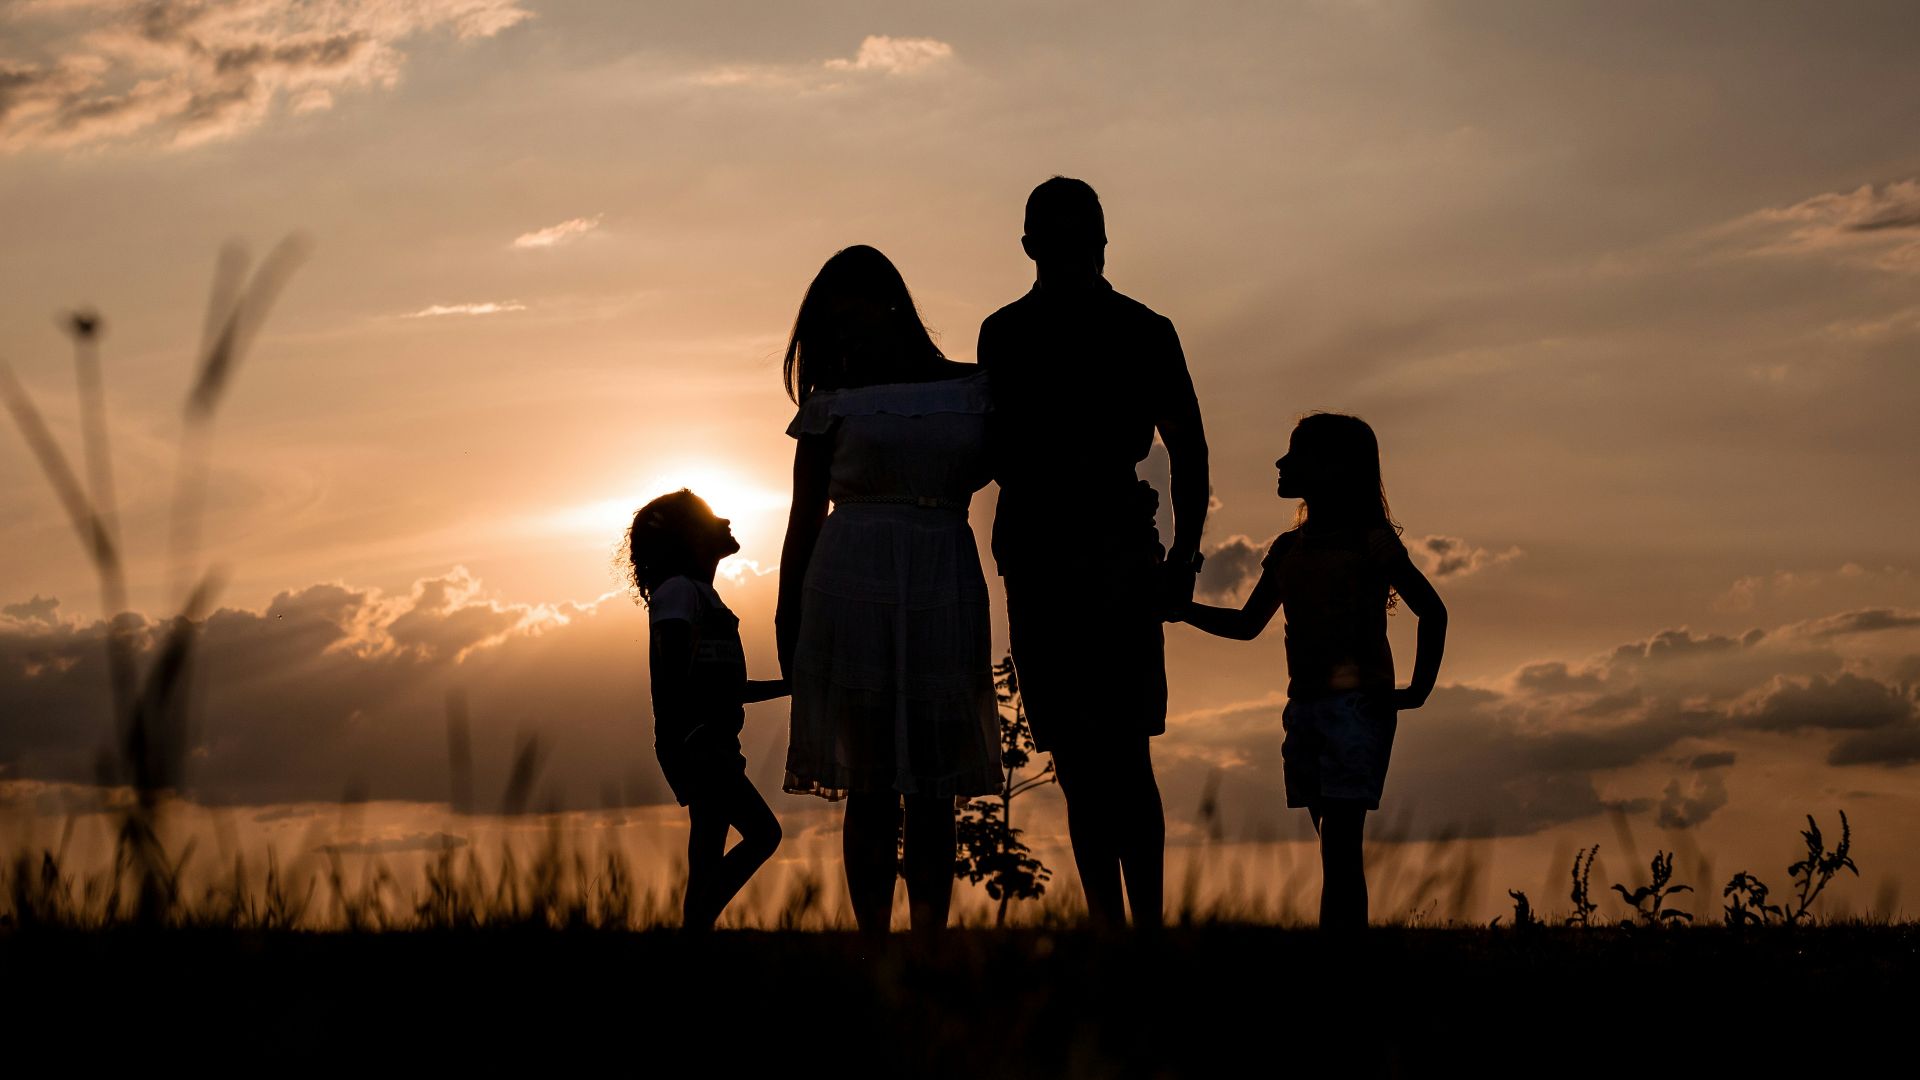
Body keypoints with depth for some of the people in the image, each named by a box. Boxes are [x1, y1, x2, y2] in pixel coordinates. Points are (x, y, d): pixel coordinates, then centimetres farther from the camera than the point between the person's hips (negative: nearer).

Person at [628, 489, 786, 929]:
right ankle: (696, 924, -17)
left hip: (711, 745, 10)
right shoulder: (678, 589, -8)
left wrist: (791, 685, 27)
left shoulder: (702, 594, 22)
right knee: (762, 832, -16)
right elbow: (673, 674, -19)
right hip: (693, 742, -10)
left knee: (709, 863, 5)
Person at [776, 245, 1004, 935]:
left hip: (945, 595, 1)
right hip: (851, 593, -1)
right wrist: (786, 619, 3)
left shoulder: (971, 388, 12)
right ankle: (873, 936, -2)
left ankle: (930, 937, 1)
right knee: (870, 787, -3)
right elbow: (805, 517, 8)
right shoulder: (834, 405, 8)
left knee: (933, 790, 0)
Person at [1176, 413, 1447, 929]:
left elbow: (1431, 613, 2)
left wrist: (1417, 691, -5)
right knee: (1336, 846, 5)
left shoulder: (1372, 543, -1)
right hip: (1305, 707, 6)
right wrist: (1179, 606, 10)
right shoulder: (1288, 549, 17)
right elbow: (1246, 624, 22)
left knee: (1339, 842, -14)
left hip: (1358, 705, -6)